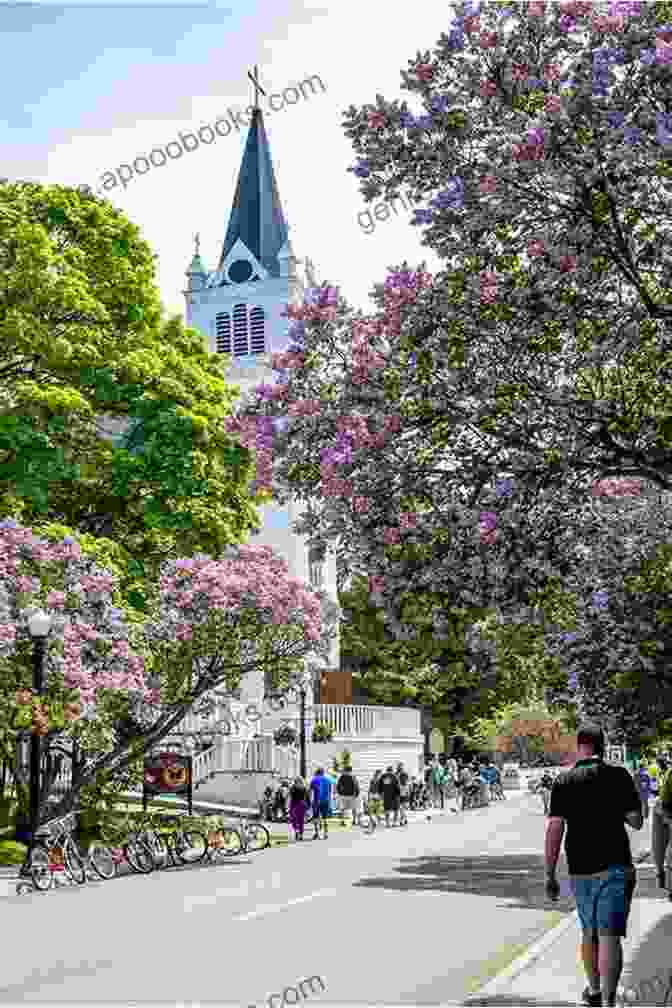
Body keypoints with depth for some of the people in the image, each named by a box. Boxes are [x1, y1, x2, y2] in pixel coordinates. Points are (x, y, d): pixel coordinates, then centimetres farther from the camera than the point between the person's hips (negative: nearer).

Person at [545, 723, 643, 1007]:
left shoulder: (563, 781, -1)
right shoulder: (619, 776, -4)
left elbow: (554, 830, -7)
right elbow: (636, 821, -3)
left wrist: (550, 875, -3)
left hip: (580, 870, 2)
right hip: (615, 867, -2)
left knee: (589, 933, 20)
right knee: (609, 935, -6)